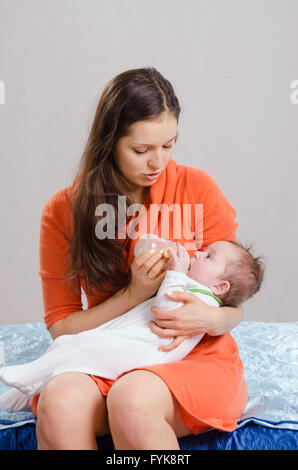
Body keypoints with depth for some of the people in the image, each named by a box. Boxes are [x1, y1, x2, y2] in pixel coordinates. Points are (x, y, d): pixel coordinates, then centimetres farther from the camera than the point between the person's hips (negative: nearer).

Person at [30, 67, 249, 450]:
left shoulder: (198, 188, -2)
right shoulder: (64, 211, 0)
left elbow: (234, 307, 4)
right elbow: (60, 326, 0)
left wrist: (211, 320, -19)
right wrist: (133, 295, -14)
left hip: (195, 360, 0)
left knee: (133, 398, -34)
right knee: (59, 402, -32)